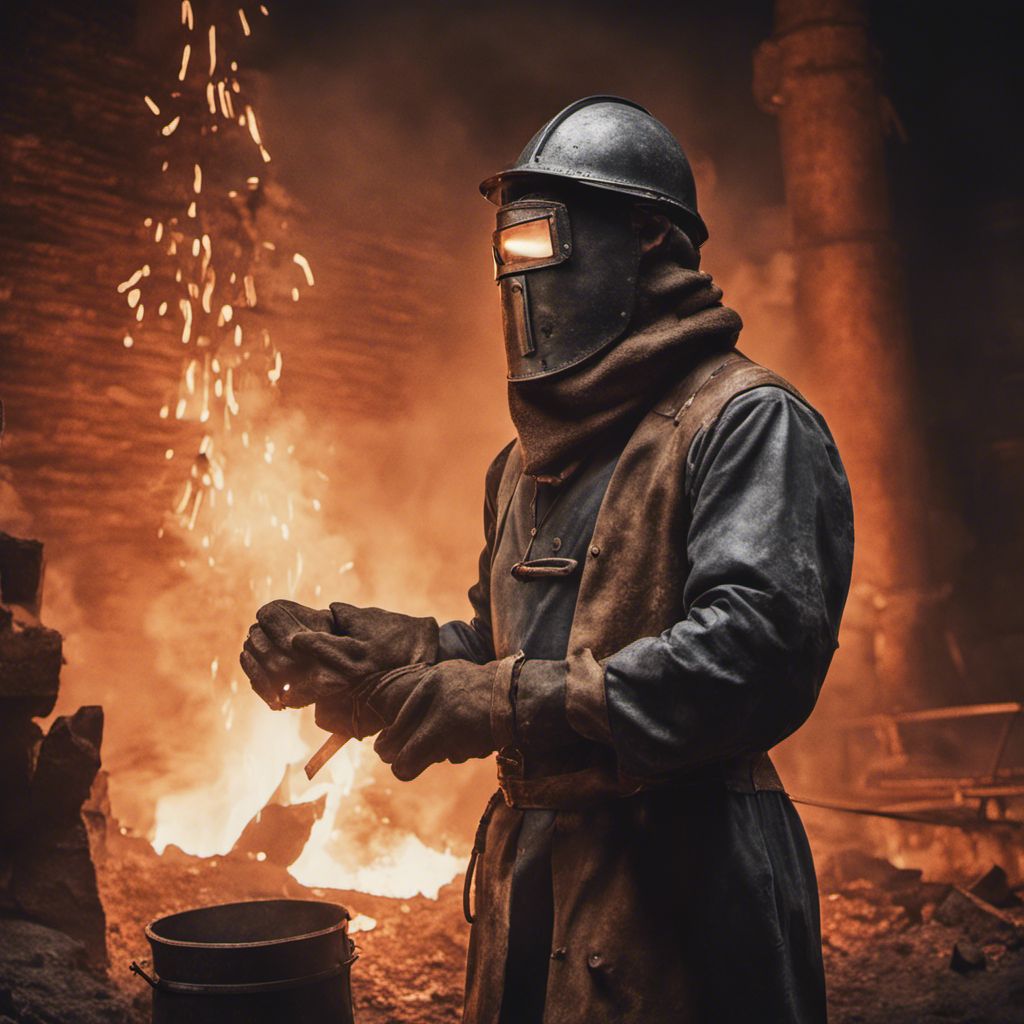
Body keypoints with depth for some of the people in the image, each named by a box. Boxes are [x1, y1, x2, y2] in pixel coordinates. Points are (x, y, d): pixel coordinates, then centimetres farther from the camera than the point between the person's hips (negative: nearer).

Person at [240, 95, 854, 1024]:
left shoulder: (748, 423, -12)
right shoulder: (530, 457, 15)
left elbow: (757, 646, -26)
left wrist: (501, 703, -25)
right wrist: (368, 652, 2)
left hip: (678, 887, -8)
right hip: (528, 878, 8)